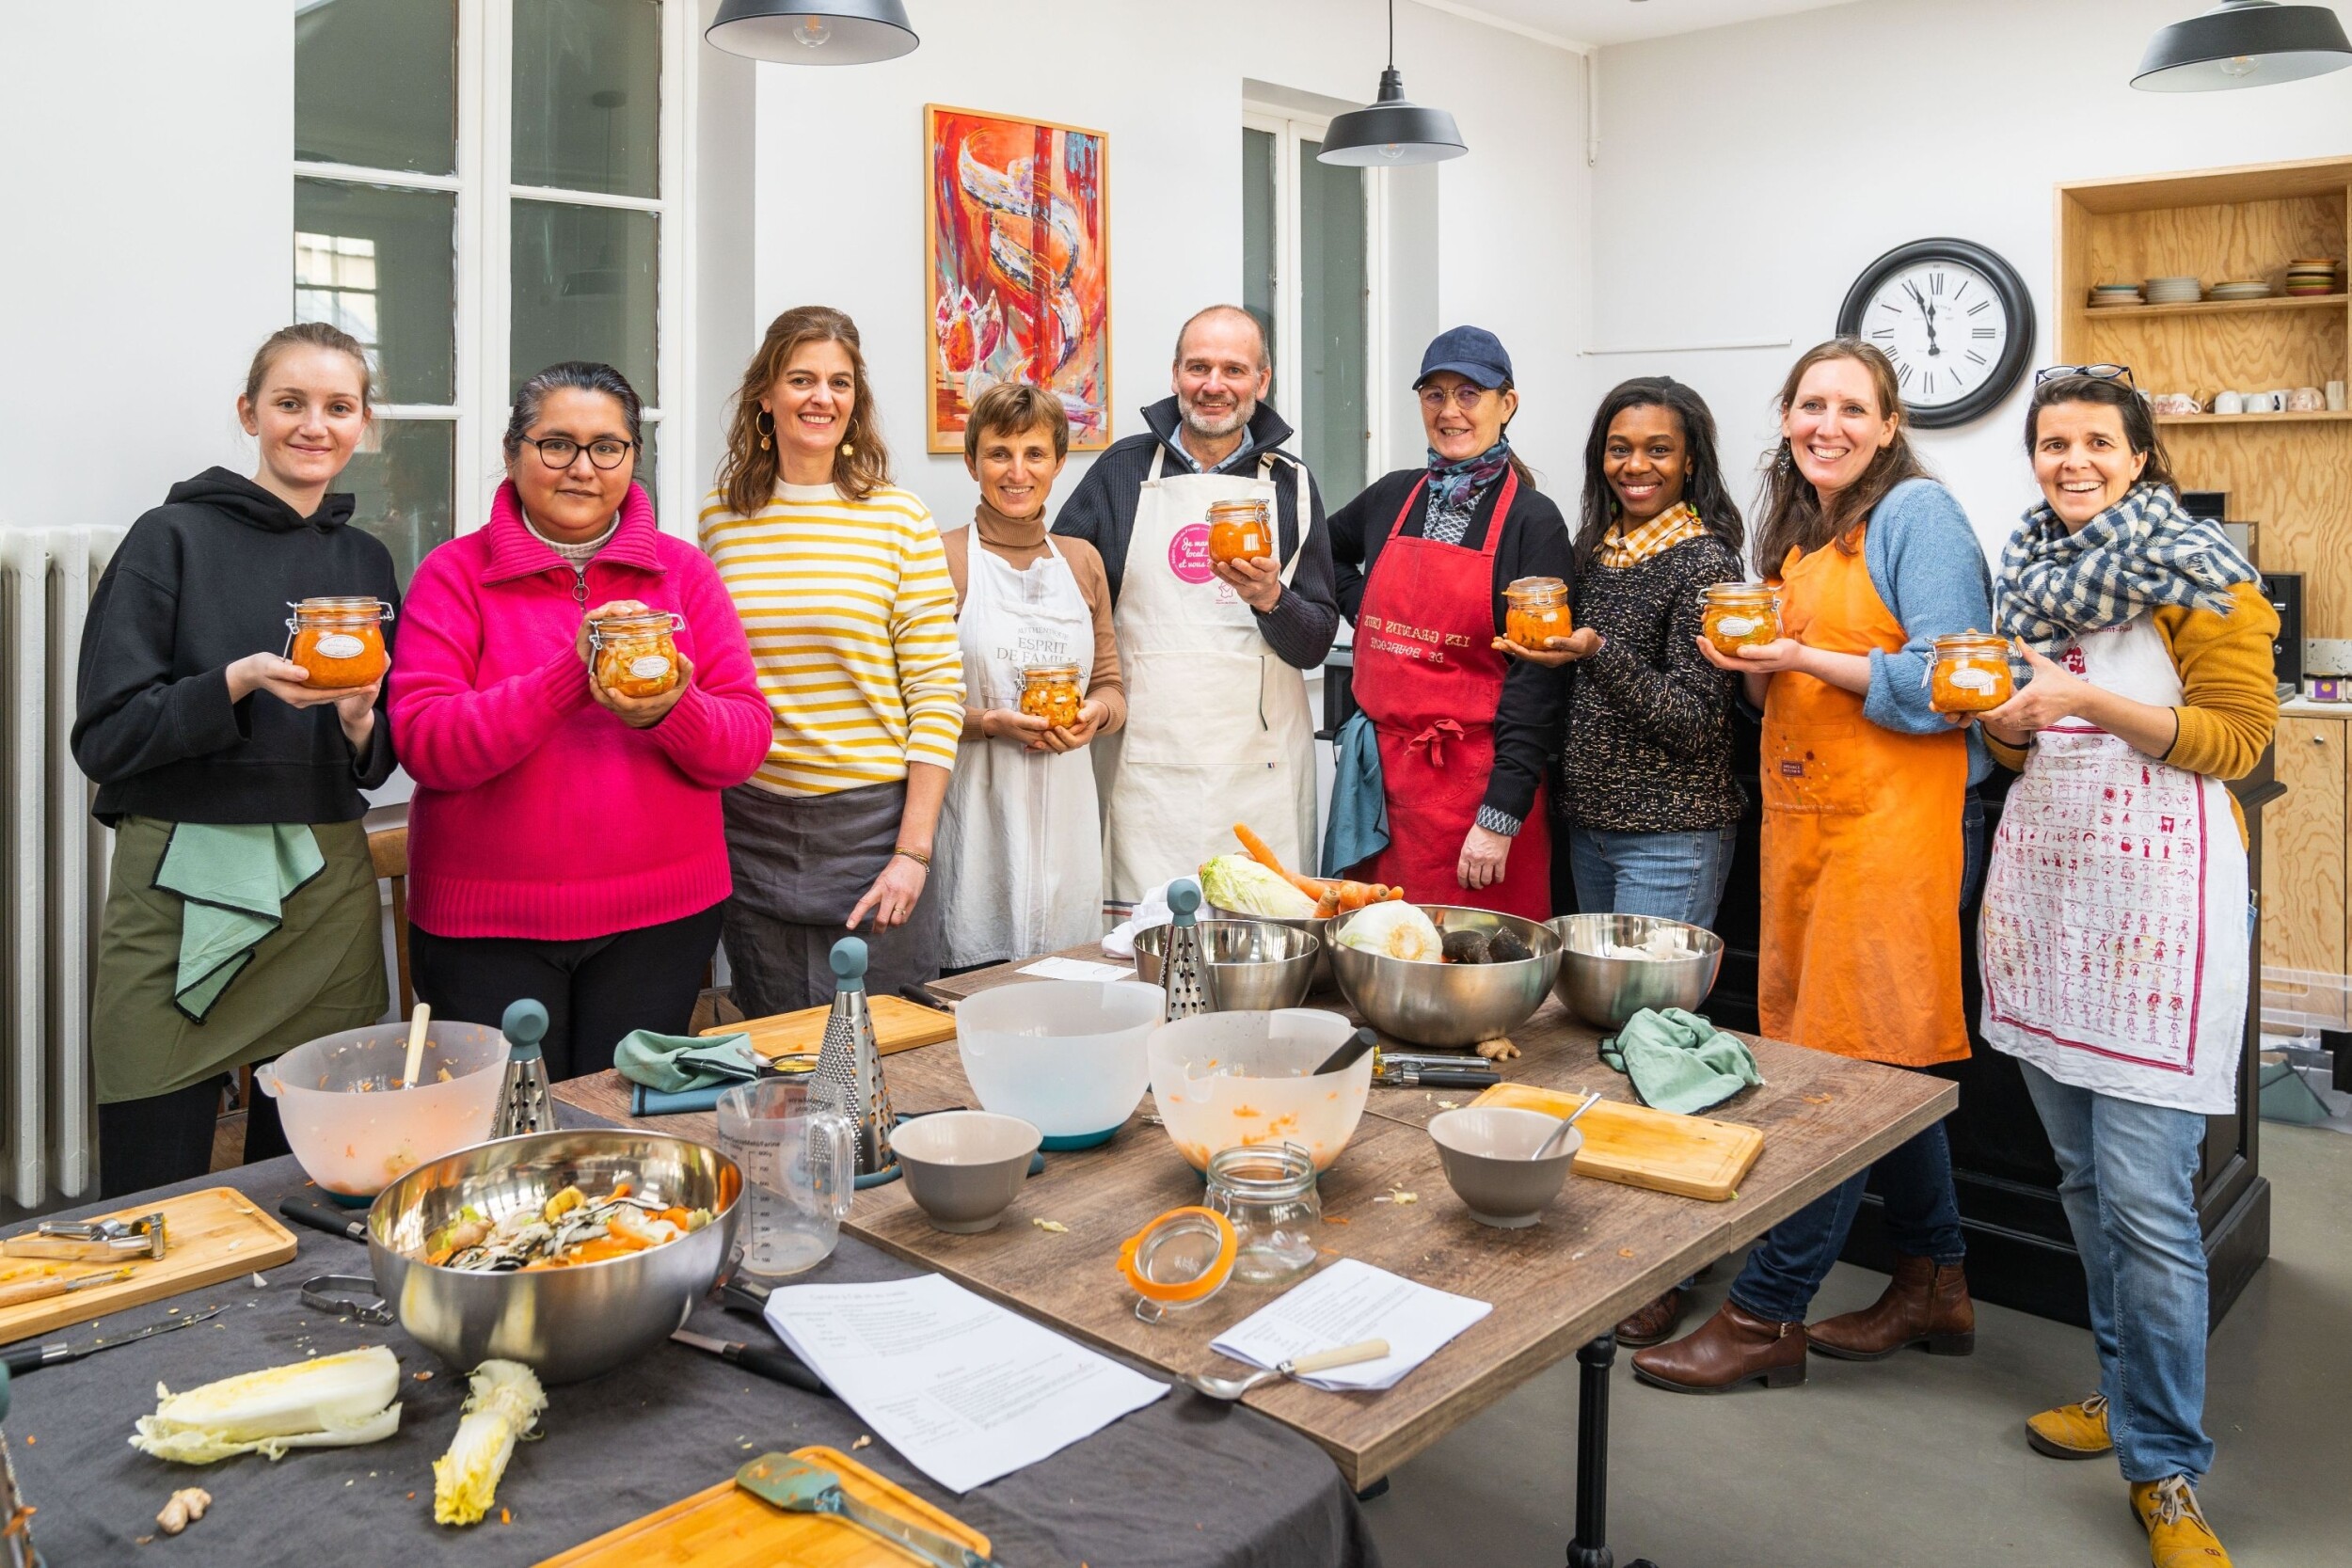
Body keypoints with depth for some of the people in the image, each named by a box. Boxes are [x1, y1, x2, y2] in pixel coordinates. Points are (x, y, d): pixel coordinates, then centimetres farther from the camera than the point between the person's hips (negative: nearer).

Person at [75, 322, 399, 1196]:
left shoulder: (366, 562, 12)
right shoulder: (174, 539, -1)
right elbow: (103, 737, -6)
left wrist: (359, 722, -8)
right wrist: (240, 682, -19)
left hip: (327, 892, 4)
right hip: (179, 886, -3)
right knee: (150, 1209, 1)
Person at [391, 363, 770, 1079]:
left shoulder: (681, 569, 5)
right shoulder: (456, 573, 0)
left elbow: (747, 741, 0)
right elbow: (423, 743, -12)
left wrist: (670, 712, -22)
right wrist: (569, 674, -22)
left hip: (659, 915, 2)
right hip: (488, 923, -1)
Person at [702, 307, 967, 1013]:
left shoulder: (899, 518, -4)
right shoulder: (720, 518, 5)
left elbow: (936, 691, -5)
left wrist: (914, 850, -10)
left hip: (872, 822, -2)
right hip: (751, 830, 3)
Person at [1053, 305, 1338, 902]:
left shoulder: (1289, 483, 8)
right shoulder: (1124, 468, 7)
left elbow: (1316, 645, 5)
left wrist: (1271, 599, -15)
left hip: (1259, 766, 1)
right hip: (1143, 761, 0)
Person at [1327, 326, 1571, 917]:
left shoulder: (1533, 522, -5)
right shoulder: (1392, 496, 10)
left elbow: (1538, 677, -10)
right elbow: (1326, 548, 31)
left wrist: (1501, 816, -15)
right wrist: (1361, 608, 11)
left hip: (1475, 778, -4)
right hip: (1381, 770, 5)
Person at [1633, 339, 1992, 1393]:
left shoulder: (1917, 512, -5)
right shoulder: (1791, 533, 18)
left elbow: (1944, 684, -13)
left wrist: (1805, 657, -16)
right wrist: (1753, 661, 2)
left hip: (1890, 818, -8)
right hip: (1801, 813, 8)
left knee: (1855, 1056, -4)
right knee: (1880, 1062, 12)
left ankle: (1766, 1315, 1)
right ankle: (1932, 1286, 26)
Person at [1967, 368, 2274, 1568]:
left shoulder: (2195, 569, -3)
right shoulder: (2027, 571, 14)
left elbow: (2239, 734, -8)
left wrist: (2083, 700, -17)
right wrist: (2008, 723, 0)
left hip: (2154, 895, -6)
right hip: (2042, 884, 6)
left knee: (2146, 1198, -8)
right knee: (2081, 1174, 14)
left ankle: (2165, 1471, 5)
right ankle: (2128, 1383, 31)